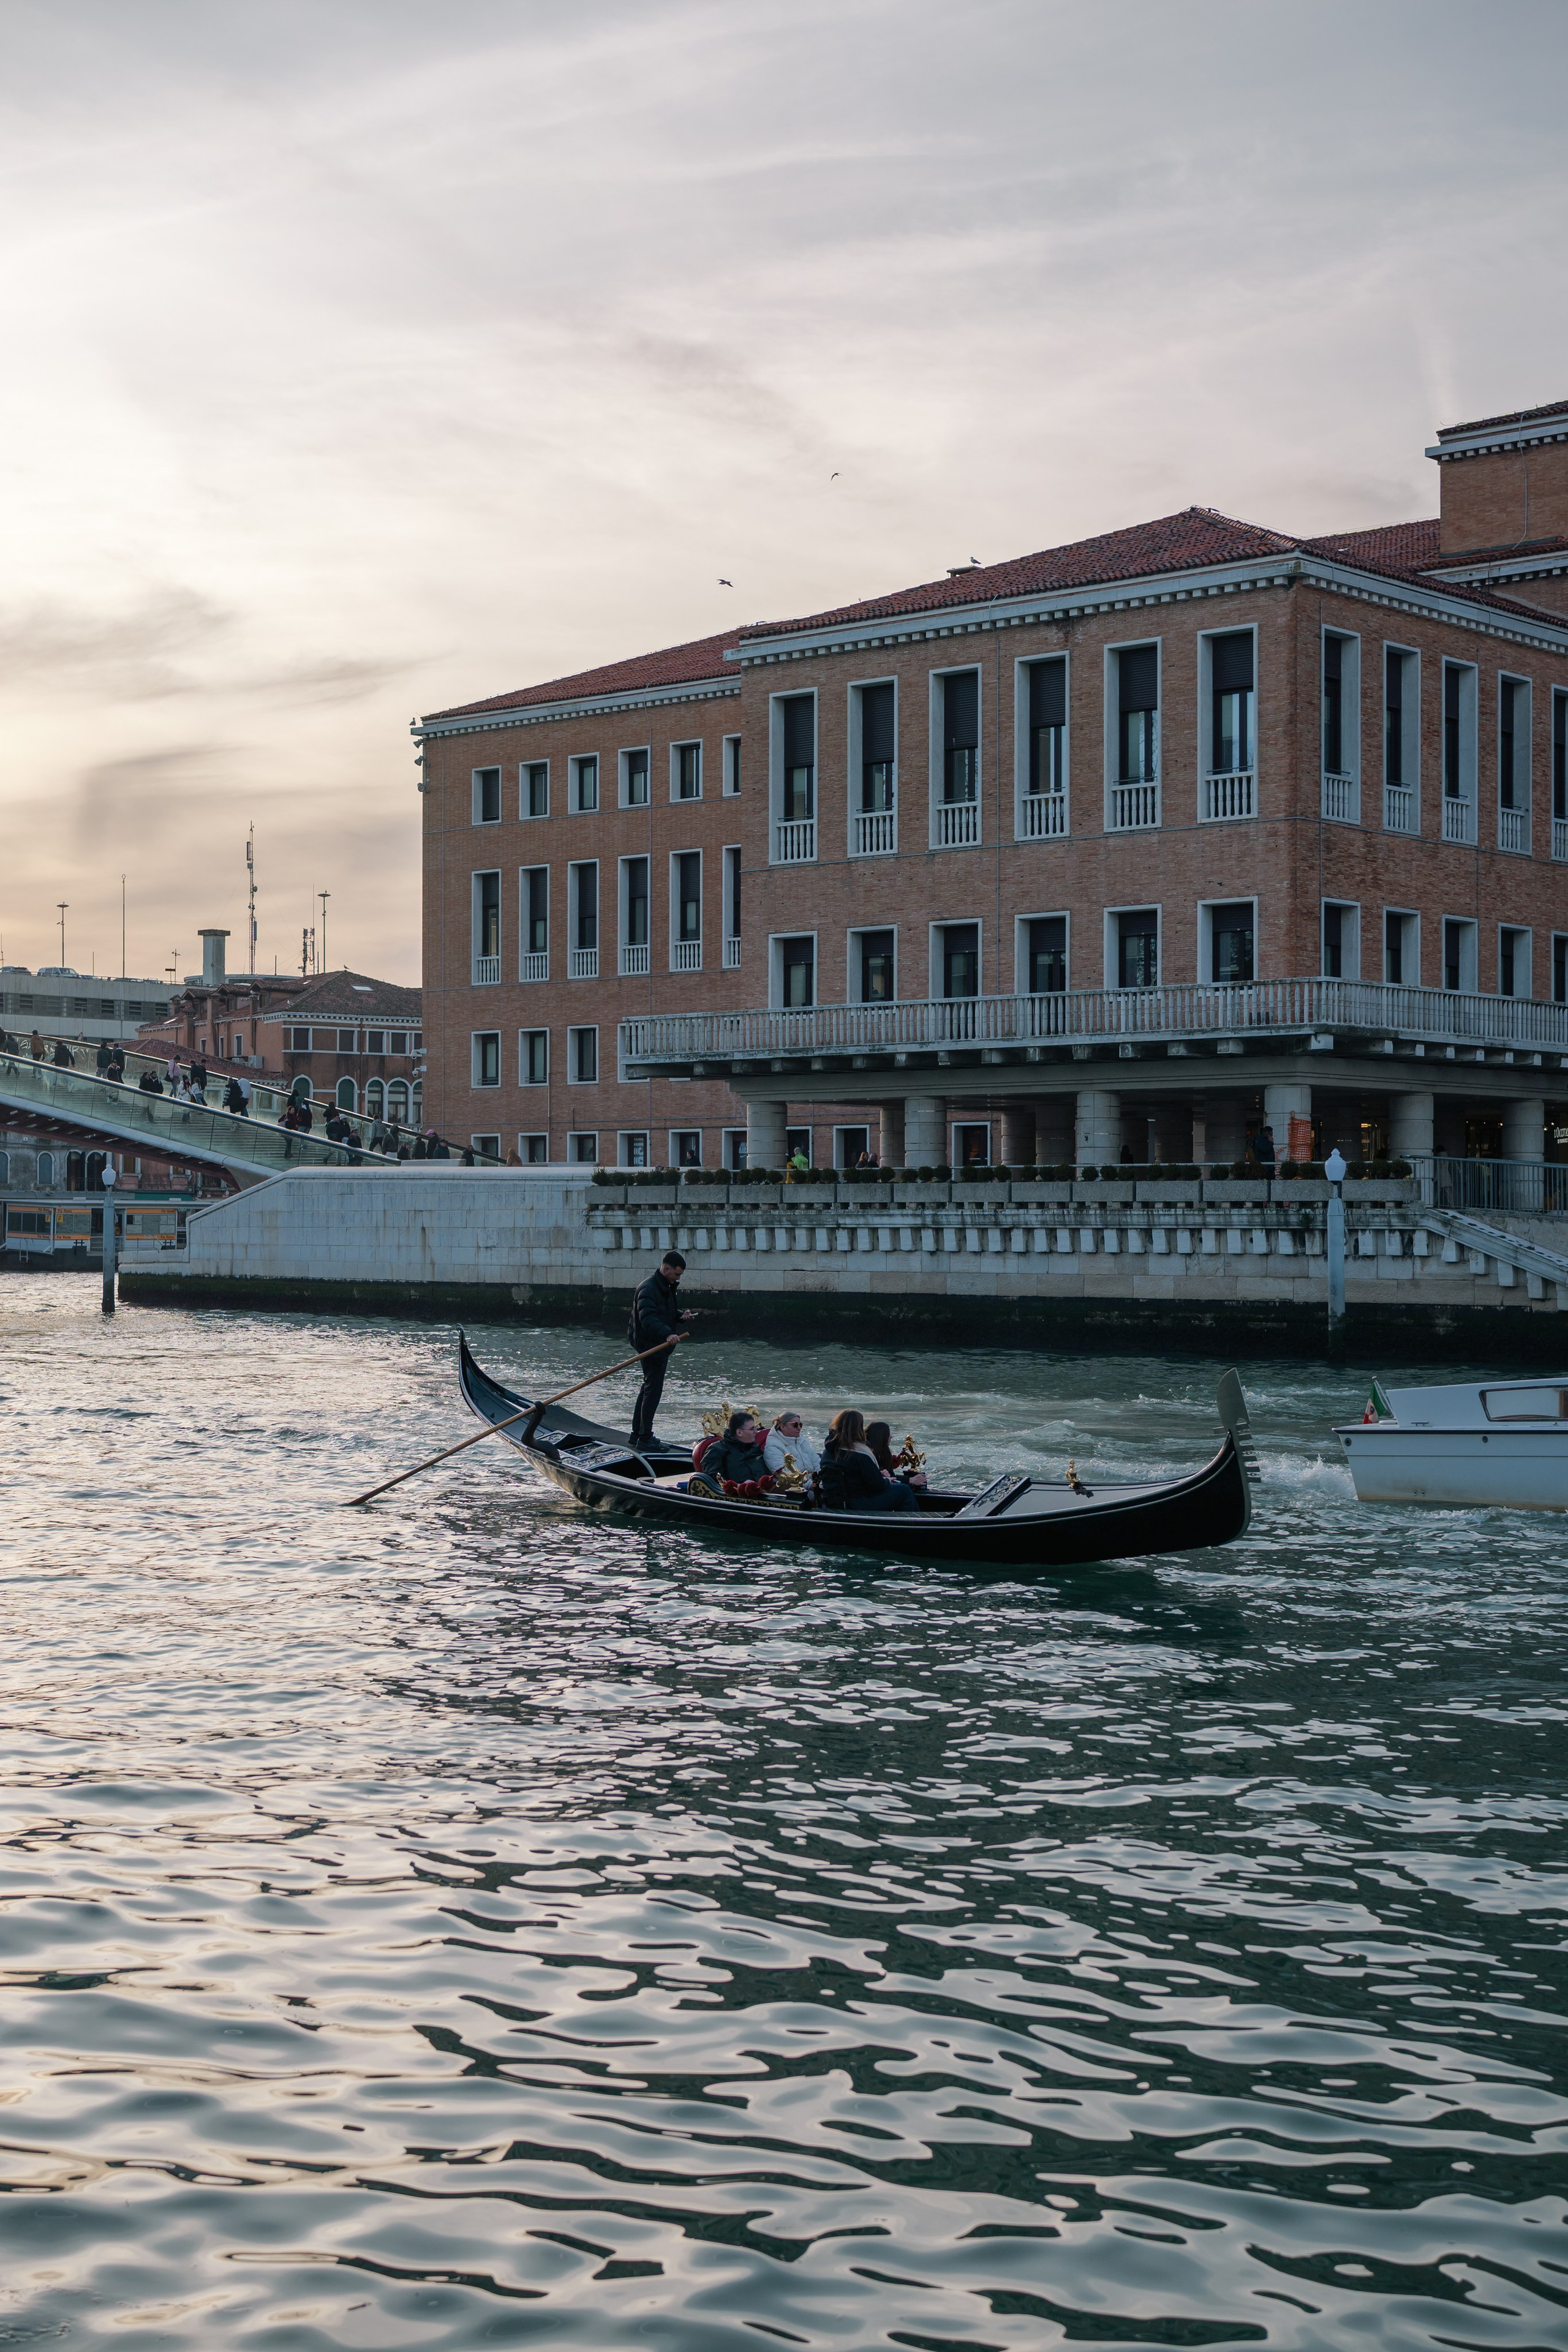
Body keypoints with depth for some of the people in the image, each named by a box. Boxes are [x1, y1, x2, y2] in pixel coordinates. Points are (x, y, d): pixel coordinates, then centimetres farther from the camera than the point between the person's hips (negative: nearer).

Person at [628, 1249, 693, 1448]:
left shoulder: (667, 1288, 14)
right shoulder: (648, 1288, -20)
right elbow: (648, 1319, -33)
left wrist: (682, 1315, 3)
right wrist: (667, 1334, -47)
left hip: (661, 1344, 11)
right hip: (650, 1344, -11)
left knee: (649, 1388, 18)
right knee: (653, 1389, -10)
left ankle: (637, 1434, 29)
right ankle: (645, 1438, -6)